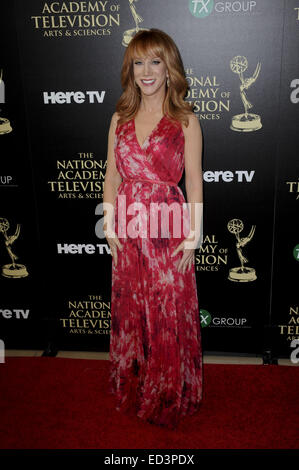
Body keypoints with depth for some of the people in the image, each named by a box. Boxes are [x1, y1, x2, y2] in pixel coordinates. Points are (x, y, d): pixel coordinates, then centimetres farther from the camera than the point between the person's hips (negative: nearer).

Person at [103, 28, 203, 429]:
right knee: (129, 309, 14)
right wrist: (109, 223, 1)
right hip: (128, 229, 4)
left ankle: (170, 396, 29)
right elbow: (112, 175, 9)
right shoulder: (120, 119, 8)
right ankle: (132, 389, 36)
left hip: (169, 229, -3)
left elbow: (194, 180, -5)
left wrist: (193, 234, -9)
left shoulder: (185, 121, -3)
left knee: (170, 313, 6)